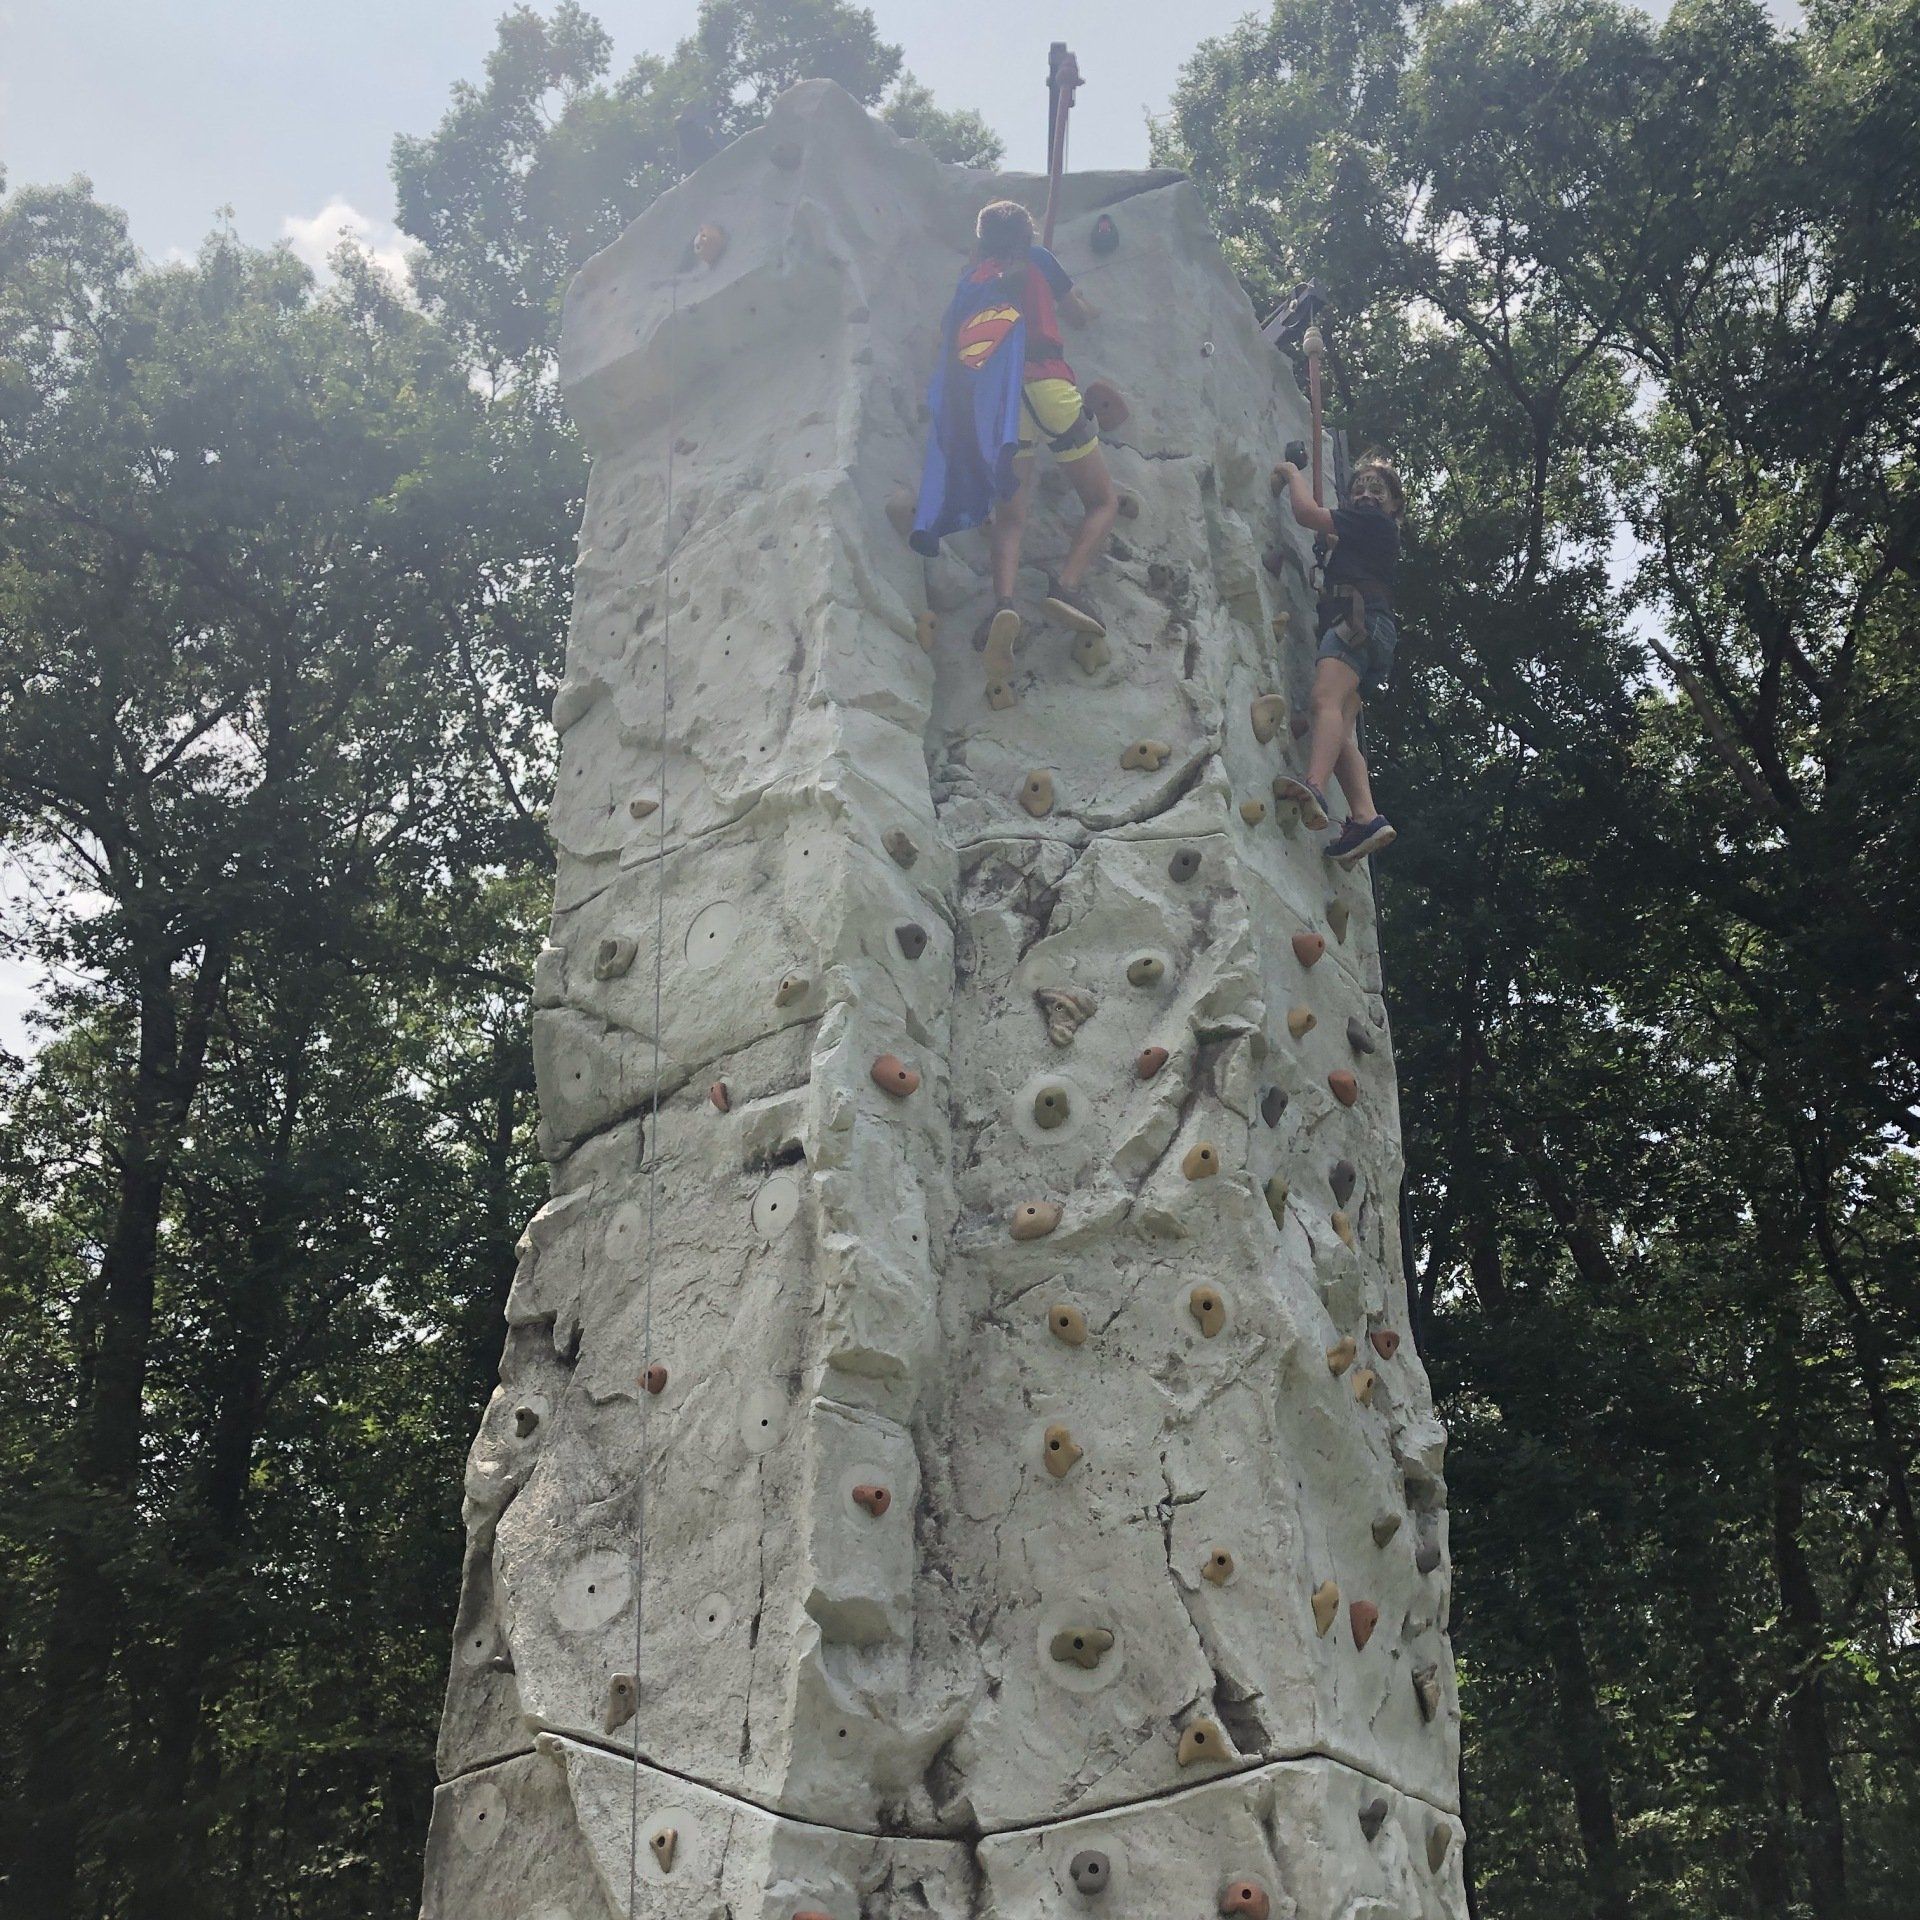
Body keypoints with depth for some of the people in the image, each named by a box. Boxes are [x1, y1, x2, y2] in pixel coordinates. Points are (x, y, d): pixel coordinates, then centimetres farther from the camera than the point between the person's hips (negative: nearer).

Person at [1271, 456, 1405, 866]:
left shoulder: (1374, 521, 9)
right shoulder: (1377, 536, 35)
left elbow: (1307, 513, 1)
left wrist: (1292, 474, 17)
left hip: (1357, 619, -10)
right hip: (1369, 631, 10)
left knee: (1326, 698, -32)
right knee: (1342, 729, -7)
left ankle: (1314, 788, -56)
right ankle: (1365, 818, -24)